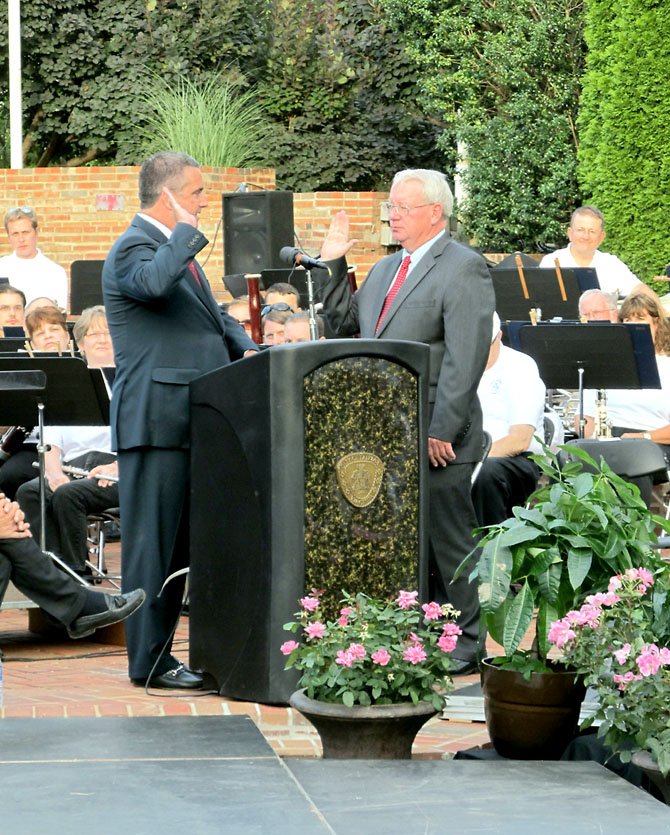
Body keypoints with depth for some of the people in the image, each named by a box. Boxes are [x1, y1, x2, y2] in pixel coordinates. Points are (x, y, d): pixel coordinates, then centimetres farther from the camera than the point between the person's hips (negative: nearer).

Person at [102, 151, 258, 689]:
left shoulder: (178, 246, 21)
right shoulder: (133, 249, -11)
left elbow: (214, 316, 27)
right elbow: (155, 282, -36)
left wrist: (243, 347, 7)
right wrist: (186, 230, -21)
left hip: (190, 421, 10)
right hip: (156, 418, -10)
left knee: (179, 542, 12)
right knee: (153, 540, -5)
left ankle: (159, 653, 18)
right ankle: (149, 663, -1)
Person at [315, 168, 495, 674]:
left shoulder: (464, 269, -10)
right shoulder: (386, 269, 18)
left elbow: (465, 360, -17)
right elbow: (347, 325, 22)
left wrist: (441, 432, -21)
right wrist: (332, 267, 11)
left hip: (437, 440, -8)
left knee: (449, 541, -1)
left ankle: (465, 645, 6)